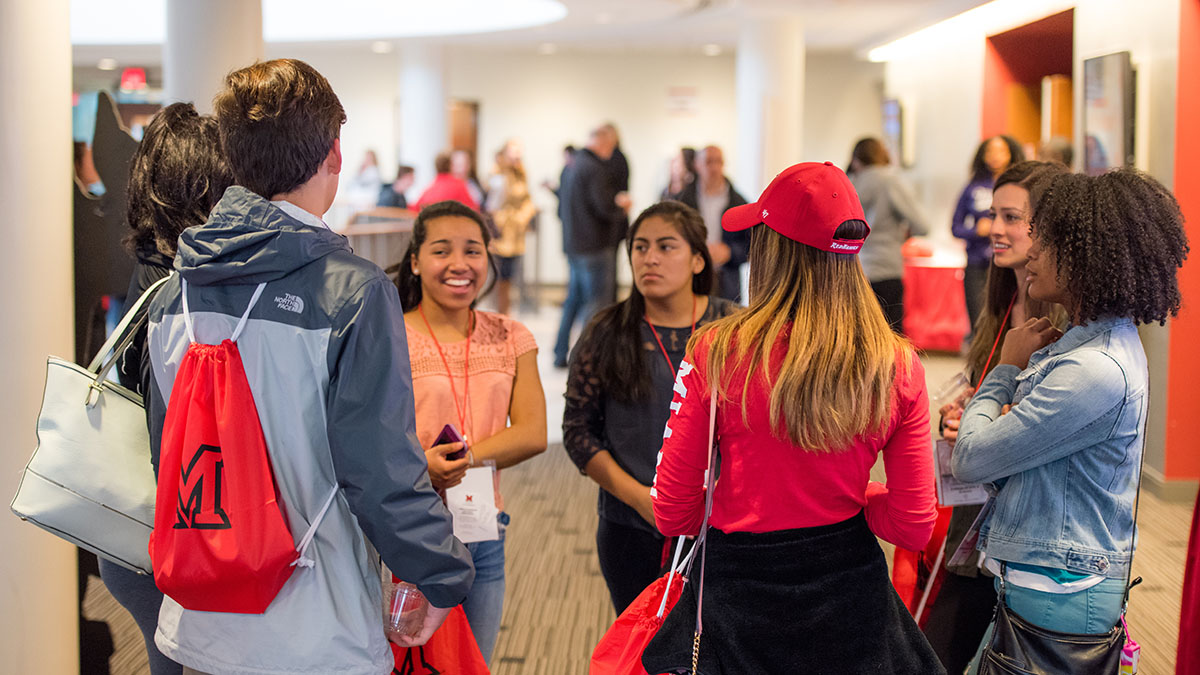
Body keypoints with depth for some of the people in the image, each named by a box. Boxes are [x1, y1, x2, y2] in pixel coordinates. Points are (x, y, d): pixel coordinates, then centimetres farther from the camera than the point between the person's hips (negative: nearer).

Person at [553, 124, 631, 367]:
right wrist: (623, 207, -2)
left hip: (572, 244, 9)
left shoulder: (571, 167, 14)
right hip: (595, 245, -9)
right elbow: (606, 208, -20)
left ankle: (561, 353, 20)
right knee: (596, 300, -5)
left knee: (574, 299, 16)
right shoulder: (595, 169, -16)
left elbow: (561, 209, 23)